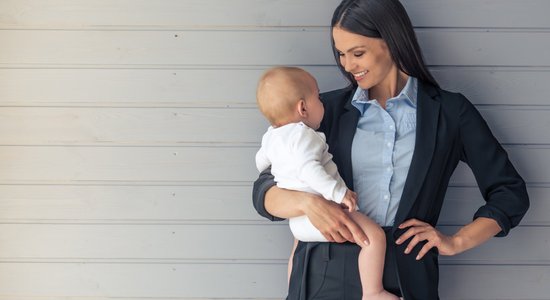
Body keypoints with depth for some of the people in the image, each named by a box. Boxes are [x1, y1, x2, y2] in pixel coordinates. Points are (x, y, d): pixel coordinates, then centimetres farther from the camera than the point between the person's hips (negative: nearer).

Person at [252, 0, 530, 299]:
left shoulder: (450, 112, 2)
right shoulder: (327, 109, 5)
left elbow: (511, 193, 8)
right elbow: (264, 192, 1)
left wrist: (456, 241, -4)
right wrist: (308, 202, -19)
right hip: (326, 276, 1)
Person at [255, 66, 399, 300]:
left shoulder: (271, 136, 12)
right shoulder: (302, 134, -16)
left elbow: (261, 162, 30)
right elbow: (308, 169, -31)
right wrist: (339, 192, -32)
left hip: (297, 221, 10)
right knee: (375, 236, -15)